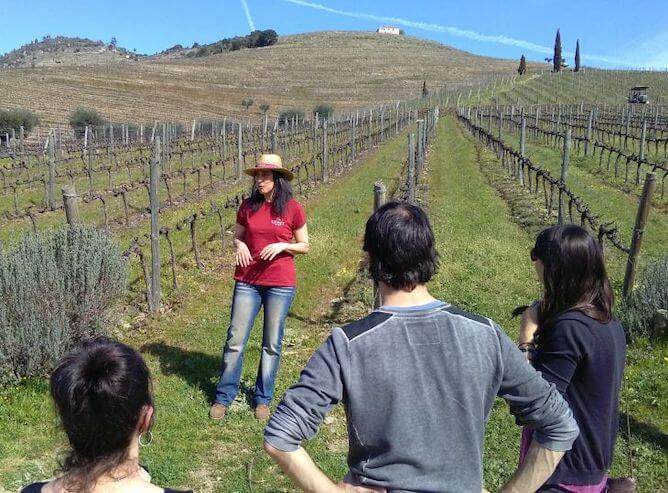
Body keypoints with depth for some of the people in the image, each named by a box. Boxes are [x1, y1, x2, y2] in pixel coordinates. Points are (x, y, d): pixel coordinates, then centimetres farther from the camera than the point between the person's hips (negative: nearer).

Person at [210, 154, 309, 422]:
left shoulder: (292, 208, -4)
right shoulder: (248, 206, 3)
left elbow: (304, 245, 3)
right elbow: (237, 236, 15)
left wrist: (282, 246, -15)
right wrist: (240, 245, -7)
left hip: (280, 284, -2)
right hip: (247, 281, 2)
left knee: (272, 344, 8)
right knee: (235, 341, 5)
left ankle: (263, 399, 24)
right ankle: (223, 397, 20)